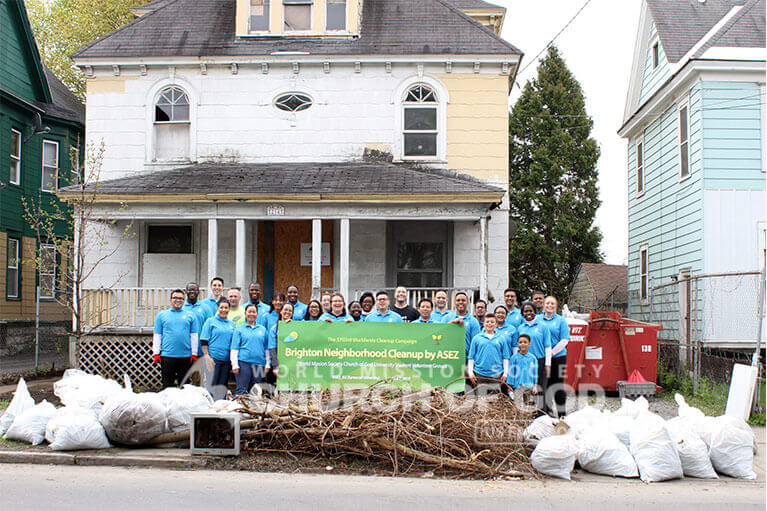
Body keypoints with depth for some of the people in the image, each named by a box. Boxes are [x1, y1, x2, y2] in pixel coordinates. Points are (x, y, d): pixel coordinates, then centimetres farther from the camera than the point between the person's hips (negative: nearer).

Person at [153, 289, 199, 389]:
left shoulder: (190, 315, 11)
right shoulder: (162, 315, 10)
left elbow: (194, 335, 9)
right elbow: (157, 336, 7)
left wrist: (194, 354, 2)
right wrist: (156, 353, 0)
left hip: (186, 356, 1)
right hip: (167, 355, -1)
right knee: (167, 385, 1)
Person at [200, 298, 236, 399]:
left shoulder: (232, 324, 14)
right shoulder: (210, 321, 3)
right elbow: (204, 341, -2)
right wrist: (206, 356, -11)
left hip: (227, 360, 4)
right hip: (213, 358, -4)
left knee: (222, 387, 6)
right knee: (212, 386, -5)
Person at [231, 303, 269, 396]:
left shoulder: (263, 329, 15)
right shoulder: (239, 329, 7)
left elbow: (266, 348, 17)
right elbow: (234, 349, 3)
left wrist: (267, 364, 10)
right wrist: (234, 365, -6)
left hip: (259, 364, 3)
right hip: (243, 362, -3)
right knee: (241, 390, -8)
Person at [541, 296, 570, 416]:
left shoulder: (561, 320, 4)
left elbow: (564, 341, -3)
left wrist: (552, 353, -13)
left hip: (558, 357, -2)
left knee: (558, 387, 0)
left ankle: (561, 414, 6)